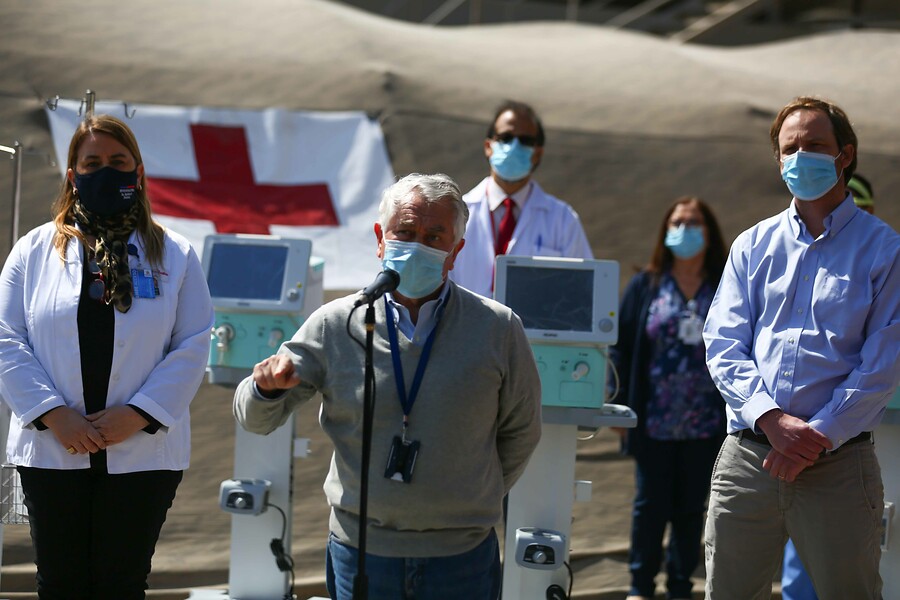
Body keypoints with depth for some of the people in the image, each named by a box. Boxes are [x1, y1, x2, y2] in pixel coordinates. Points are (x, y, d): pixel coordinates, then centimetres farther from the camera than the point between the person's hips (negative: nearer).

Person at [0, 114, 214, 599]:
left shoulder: (174, 256, 6)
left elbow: (192, 346, -1)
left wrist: (137, 415, -13)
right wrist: (54, 414, -12)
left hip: (142, 450, -1)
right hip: (52, 450, 1)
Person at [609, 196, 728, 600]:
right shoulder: (645, 287, 2)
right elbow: (622, 349, 3)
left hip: (706, 425, 0)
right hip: (654, 422, 0)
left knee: (691, 507, 7)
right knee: (650, 504, 6)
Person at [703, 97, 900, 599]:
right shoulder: (753, 246, 14)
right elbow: (723, 346, 5)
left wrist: (818, 436, -13)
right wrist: (773, 420, -12)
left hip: (838, 461, -3)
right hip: (747, 457, 3)